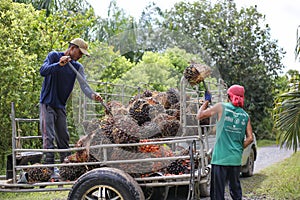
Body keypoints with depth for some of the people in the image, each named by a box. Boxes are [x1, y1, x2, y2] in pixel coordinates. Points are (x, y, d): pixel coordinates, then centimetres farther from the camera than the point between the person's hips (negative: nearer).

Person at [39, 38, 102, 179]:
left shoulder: (78, 67, 7)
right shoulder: (54, 56, -5)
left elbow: (84, 86, -7)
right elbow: (43, 71, -21)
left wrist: (93, 95, -28)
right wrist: (59, 64, -37)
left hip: (61, 107, 6)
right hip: (47, 104, -6)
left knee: (63, 139, 8)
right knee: (49, 137, -14)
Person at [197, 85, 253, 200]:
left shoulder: (221, 107, -2)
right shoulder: (245, 115, 8)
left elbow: (199, 116, 2)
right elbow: (250, 138, 5)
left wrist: (206, 101, 15)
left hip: (220, 157, -4)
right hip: (236, 159, 4)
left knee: (218, 190, -3)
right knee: (235, 188, 16)